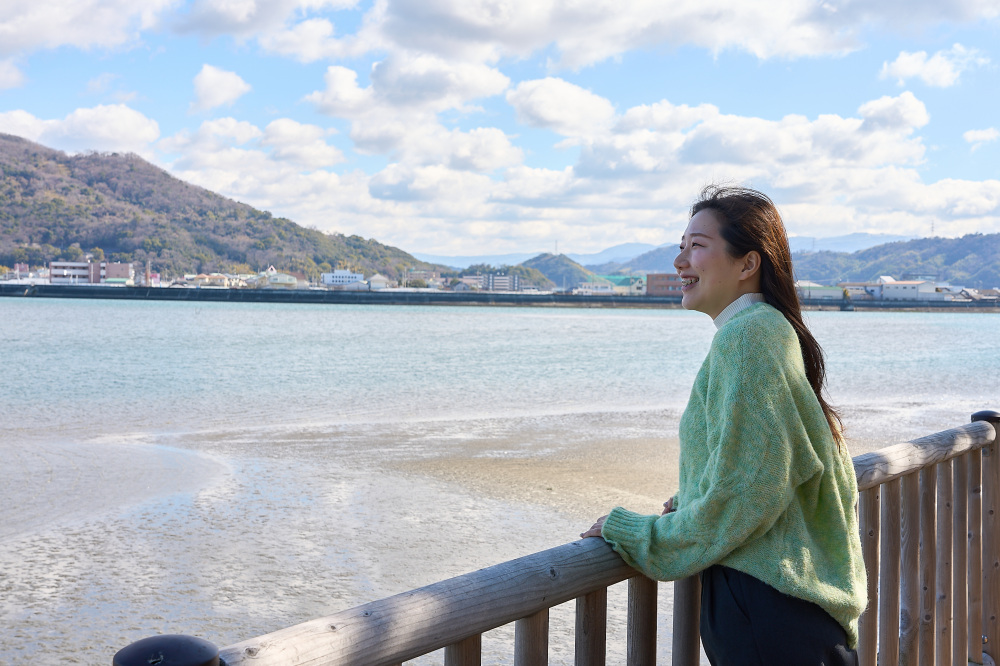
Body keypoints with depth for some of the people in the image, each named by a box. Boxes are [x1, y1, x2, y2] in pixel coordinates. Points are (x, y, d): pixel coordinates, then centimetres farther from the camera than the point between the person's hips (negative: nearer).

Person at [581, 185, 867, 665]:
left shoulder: (747, 334, -17)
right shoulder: (770, 328, 14)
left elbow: (746, 493, -21)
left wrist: (637, 535, -11)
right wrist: (691, 505, 19)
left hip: (766, 603, -10)